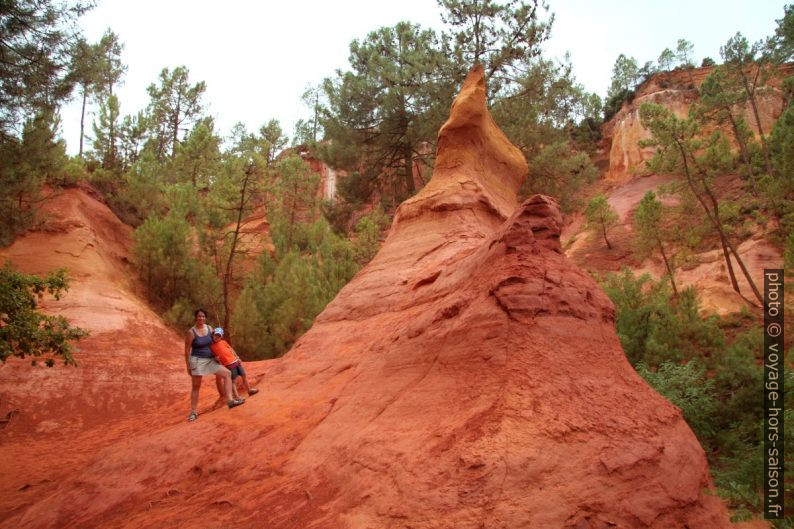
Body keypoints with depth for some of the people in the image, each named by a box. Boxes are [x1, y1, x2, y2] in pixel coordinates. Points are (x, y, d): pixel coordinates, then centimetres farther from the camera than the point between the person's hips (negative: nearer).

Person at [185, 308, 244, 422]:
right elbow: (187, 350, -8)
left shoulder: (209, 328, 2)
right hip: (197, 360, -5)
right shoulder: (191, 332, -13)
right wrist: (188, 366, -6)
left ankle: (230, 400, -8)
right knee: (196, 386, 0)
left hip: (210, 360, 5)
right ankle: (193, 412, 10)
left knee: (227, 373, -5)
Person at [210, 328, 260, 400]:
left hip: (235, 361, 5)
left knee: (243, 375, 13)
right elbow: (214, 356, 0)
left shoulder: (223, 342, 6)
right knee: (232, 380, -4)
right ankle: (237, 397, 0)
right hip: (228, 365, -5)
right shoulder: (211, 346, -3)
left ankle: (249, 390, 28)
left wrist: (238, 358, 9)